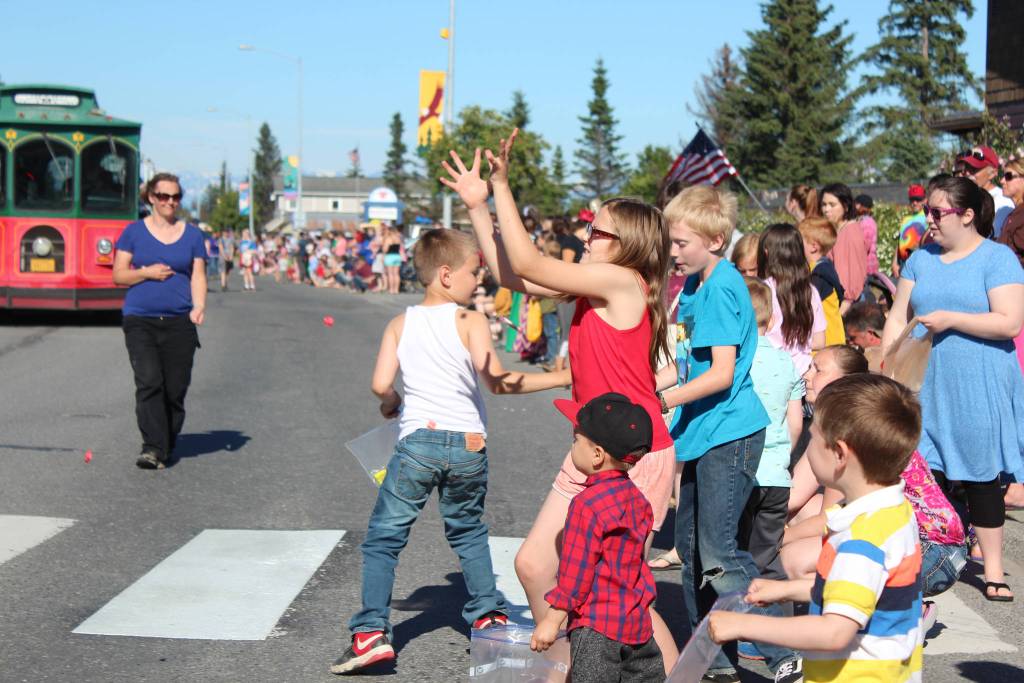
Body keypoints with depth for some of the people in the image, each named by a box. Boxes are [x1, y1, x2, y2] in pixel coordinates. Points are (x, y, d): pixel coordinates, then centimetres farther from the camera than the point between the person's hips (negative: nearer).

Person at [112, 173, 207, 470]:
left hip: (179, 322, 2)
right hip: (140, 321, -2)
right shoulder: (134, 231, 7)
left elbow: (198, 277, 9)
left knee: (175, 389, 0)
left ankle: (165, 449, 13)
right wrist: (147, 272, -10)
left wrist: (198, 307, -9)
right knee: (149, 382, -16)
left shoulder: (192, 234, 11)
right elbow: (119, 275, 6)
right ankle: (153, 448, -19)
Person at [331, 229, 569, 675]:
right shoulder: (471, 321, -4)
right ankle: (488, 613, 26)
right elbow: (496, 381, -15)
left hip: (417, 442, 0)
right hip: (468, 446, 0)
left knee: (383, 539, 5)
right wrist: (559, 378, -7)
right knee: (468, 533, 23)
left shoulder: (400, 325, 4)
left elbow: (380, 385, -6)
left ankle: (371, 632, -3)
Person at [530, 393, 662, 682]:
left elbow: (577, 569, -17)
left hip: (597, 625, -9)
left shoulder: (587, 504, -18)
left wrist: (553, 619, -11)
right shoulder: (636, 496, 9)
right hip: (637, 620, 9)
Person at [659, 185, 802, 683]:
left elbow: (721, 373, -21)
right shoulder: (694, 285, 12)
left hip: (729, 434, -10)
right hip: (704, 433, 10)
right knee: (690, 547, 14)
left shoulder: (721, 289, -16)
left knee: (718, 556, -10)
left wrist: (663, 401, -18)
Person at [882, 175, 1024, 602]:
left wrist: (950, 319, -17)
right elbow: (898, 319, 12)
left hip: (979, 390, -4)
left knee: (981, 479, 3)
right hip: (925, 387, 4)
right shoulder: (921, 259, 11)